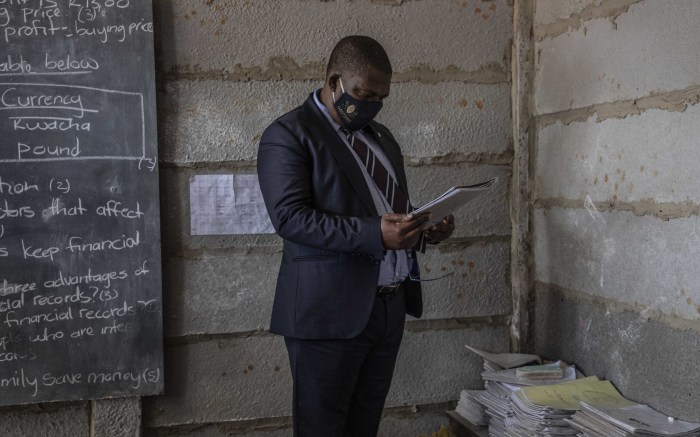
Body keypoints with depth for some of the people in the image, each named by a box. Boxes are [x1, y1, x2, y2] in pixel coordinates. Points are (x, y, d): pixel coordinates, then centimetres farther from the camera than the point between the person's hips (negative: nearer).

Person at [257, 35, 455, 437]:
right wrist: (374, 234, -27)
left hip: (390, 306, 7)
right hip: (329, 310, -7)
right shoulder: (289, 134, -7)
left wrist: (424, 230, 2)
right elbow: (290, 216, -18)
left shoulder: (382, 136, 18)